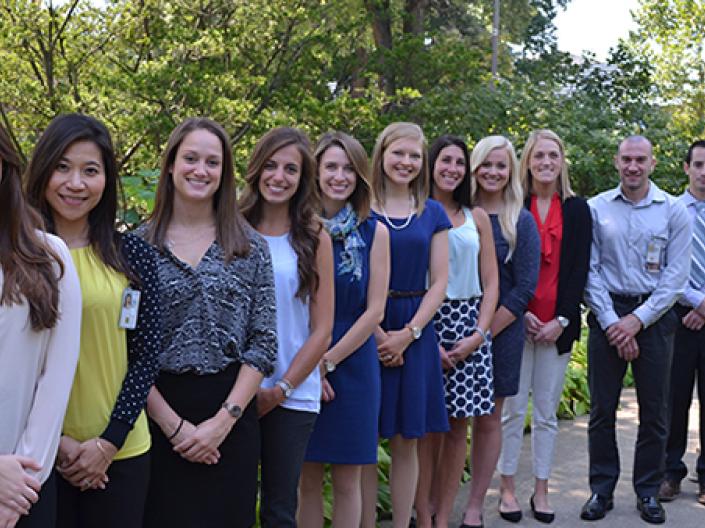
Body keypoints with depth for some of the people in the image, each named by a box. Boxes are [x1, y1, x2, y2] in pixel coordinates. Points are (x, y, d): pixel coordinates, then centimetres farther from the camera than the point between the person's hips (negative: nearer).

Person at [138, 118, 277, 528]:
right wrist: (172, 423, -10)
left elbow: (264, 343, 0)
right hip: (157, 412, -1)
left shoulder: (251, 247, 3)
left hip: (232, 414, 1)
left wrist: (224, 420, -8)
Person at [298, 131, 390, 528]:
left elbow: (375, 311, -2)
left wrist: (328, 362, -7)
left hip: (353, 362, 0)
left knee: (347, 480, 7)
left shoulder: (374, 233, 1)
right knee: (307, 479, 6)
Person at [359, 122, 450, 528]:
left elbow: (439, 281, 5)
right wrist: (377, 333, -13)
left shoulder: (433, 213, 9)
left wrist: (408, 333, -7)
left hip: (415, 331, 2)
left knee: (406, 441, 6)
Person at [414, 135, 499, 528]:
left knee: (458, 426, 4)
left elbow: (491, 282, 10)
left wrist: (478, 334, -3)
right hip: (425, 322, -3)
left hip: (471, 325, 3)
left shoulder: (477, 218, 11)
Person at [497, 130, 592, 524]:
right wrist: (520, 313, -10)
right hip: (517, 321, -1)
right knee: (514, 409, 3)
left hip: (558, 324, 1)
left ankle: (541, 490, 18)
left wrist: (561, 320, -6)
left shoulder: (577, 210, 6)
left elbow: (580, 269, 2)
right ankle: (508, 487, 15)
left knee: (547, 411, 8)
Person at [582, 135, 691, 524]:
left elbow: (676, 275, -3)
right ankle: (601, 490, 15)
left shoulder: (674, 211, 1)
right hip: (606, 314, 0)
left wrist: (637, 320, -10)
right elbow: (589, 270, 0)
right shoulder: (596, 208, 2)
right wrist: (610, 321, -8)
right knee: (602, 407, 3)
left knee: (654, 409, 5)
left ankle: (648, 492, 19)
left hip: (654, 315, 0)